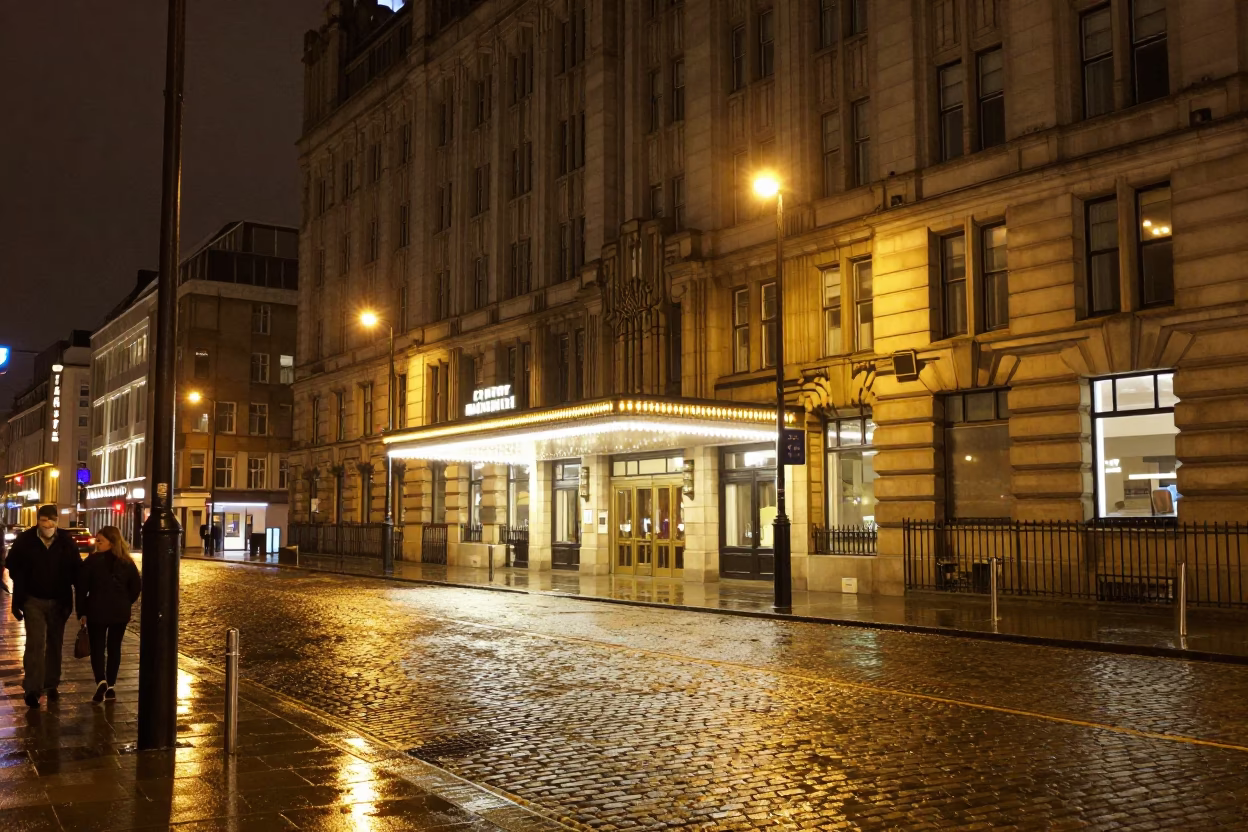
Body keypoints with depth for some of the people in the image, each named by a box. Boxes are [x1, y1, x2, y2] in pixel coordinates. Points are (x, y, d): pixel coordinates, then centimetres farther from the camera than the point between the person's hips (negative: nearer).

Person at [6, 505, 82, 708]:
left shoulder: (67, 542, -8)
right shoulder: (25, 541, -9)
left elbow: (76, 570, -2)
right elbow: (13, 569, 0)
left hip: (59, 601, 2)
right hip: (33, 600, -2)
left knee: (55, 644, 12)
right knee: (35, 644, -9)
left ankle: (51, 685, 25)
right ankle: (32, 689, -5)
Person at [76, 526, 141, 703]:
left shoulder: (93, 560, -9)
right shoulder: (127, 562, 0)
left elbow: (82, 587, -8)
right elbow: (137, 586, 2)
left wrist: (82, 611, 0)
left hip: (96, 611, -3)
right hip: (120, 612, 3)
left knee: (97, 647, 5)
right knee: (114, 647, 12)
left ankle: (101, 681, -15)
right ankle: (110, 686, 13)